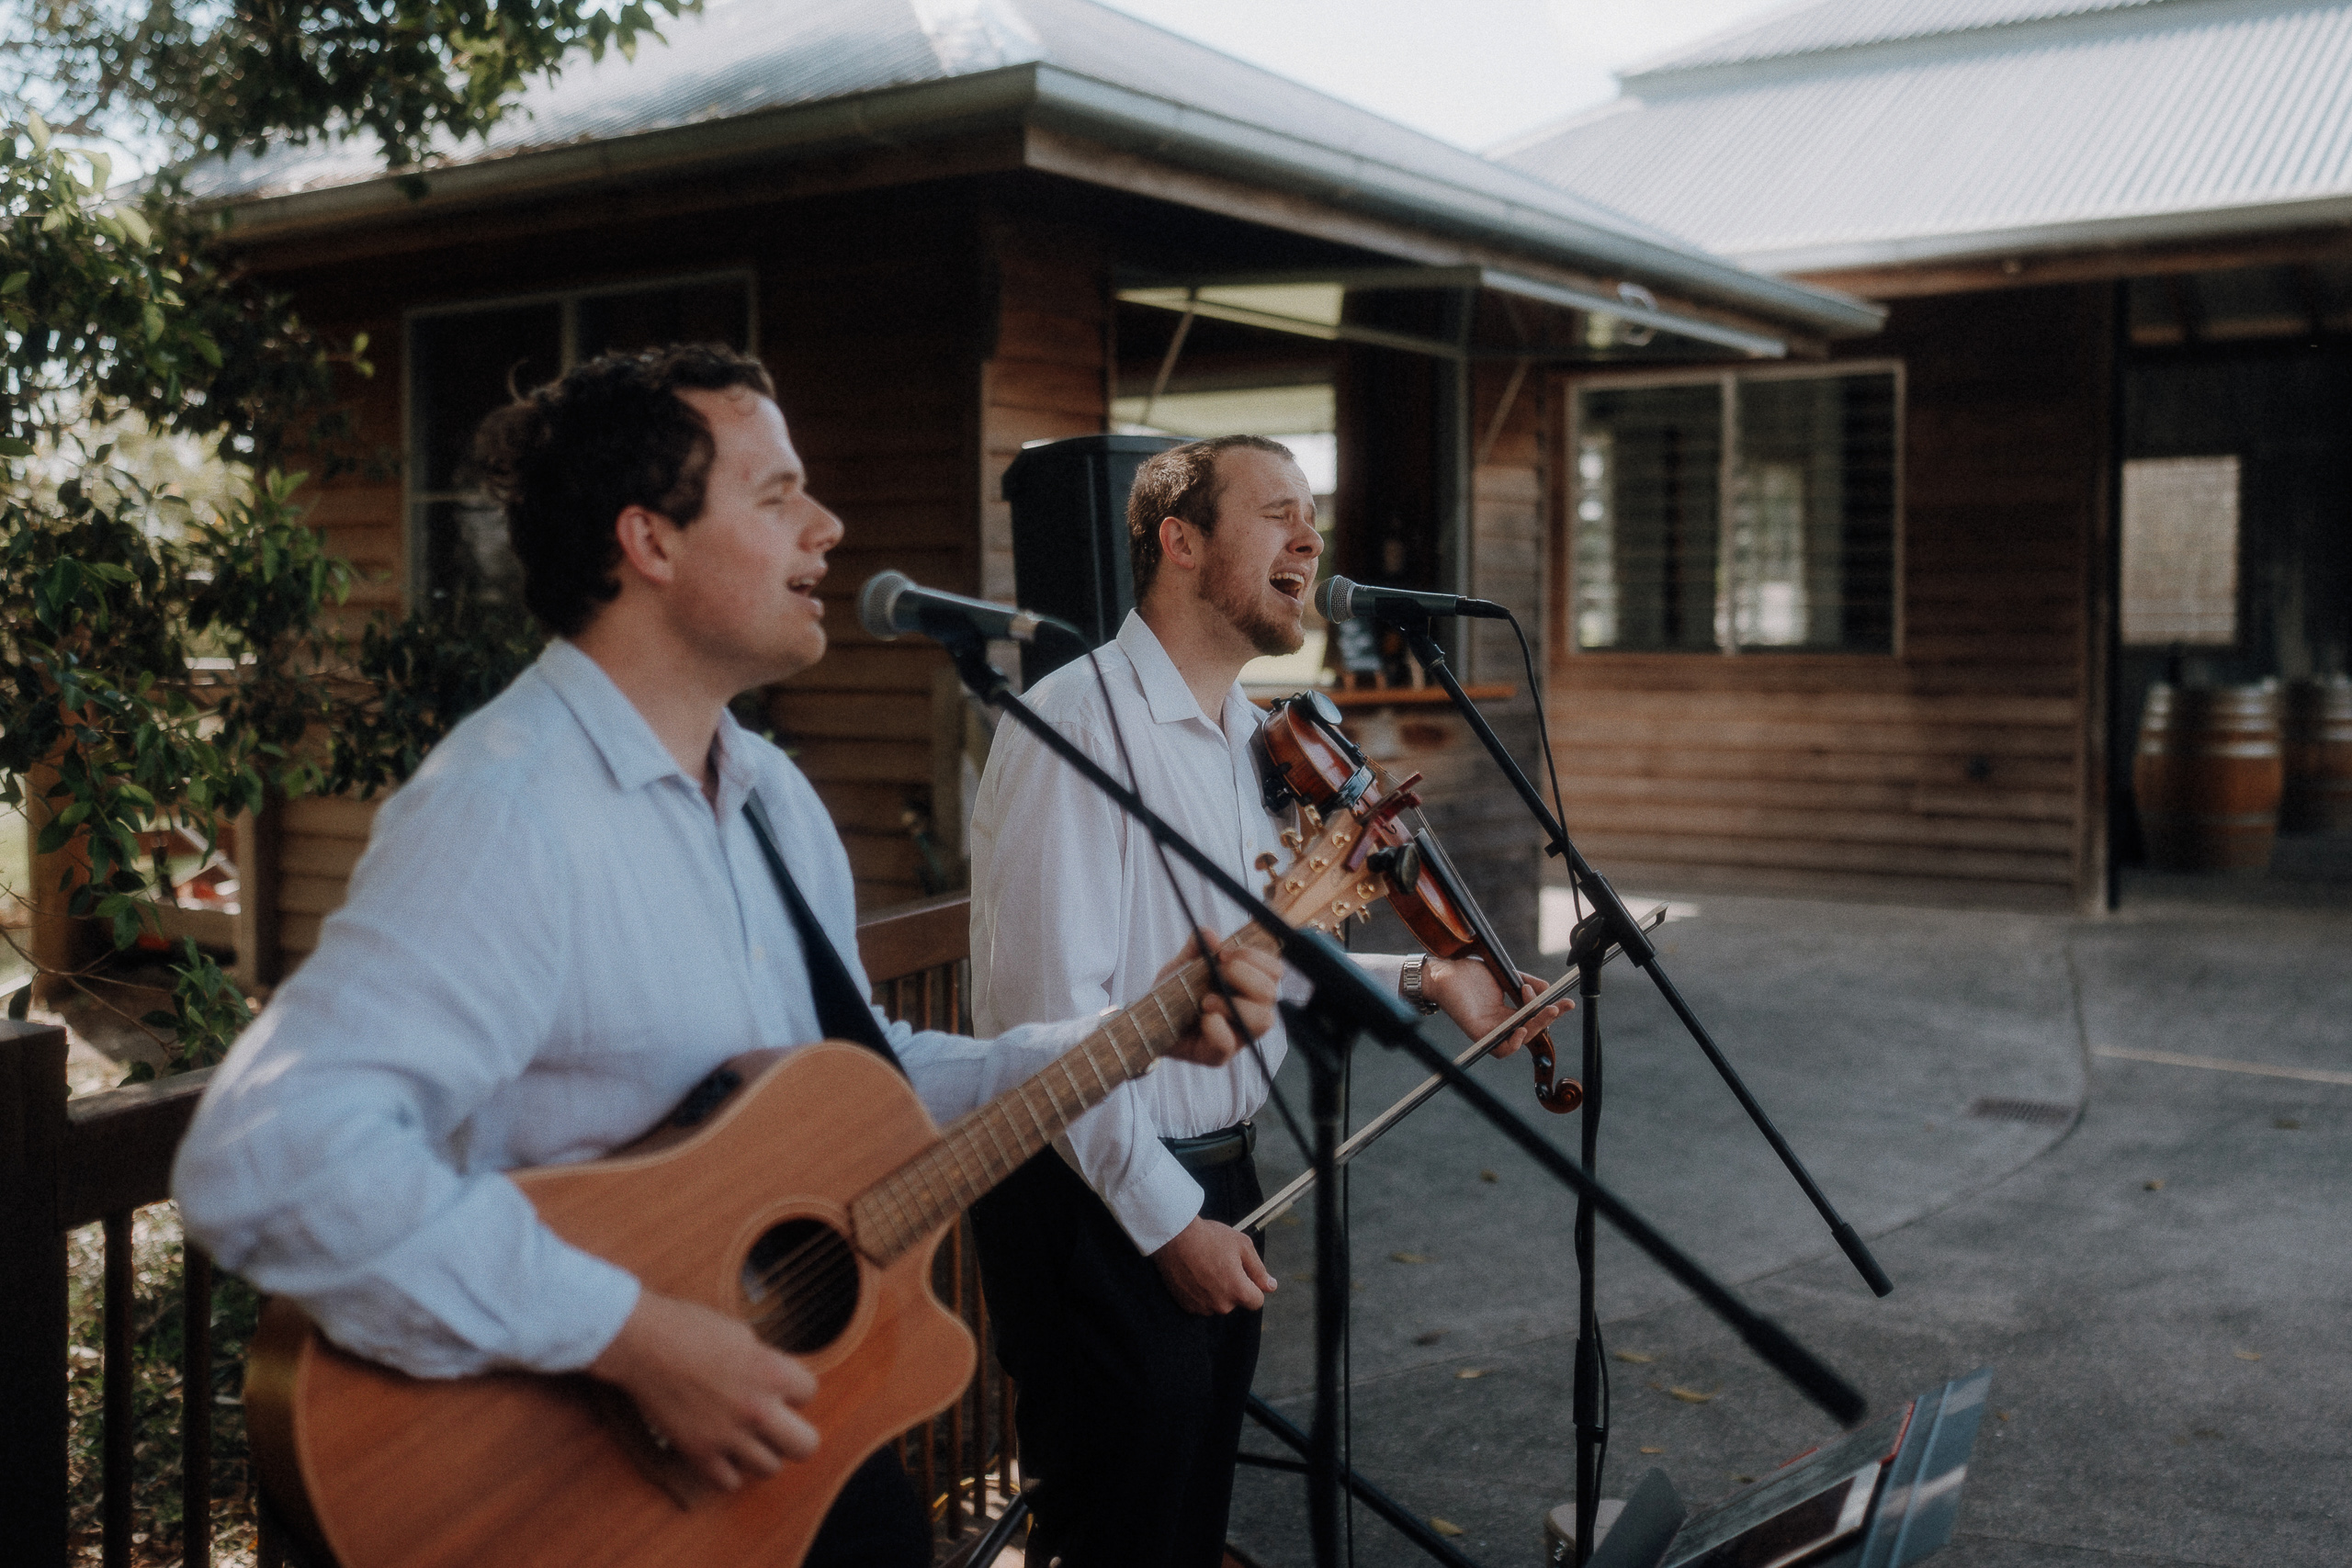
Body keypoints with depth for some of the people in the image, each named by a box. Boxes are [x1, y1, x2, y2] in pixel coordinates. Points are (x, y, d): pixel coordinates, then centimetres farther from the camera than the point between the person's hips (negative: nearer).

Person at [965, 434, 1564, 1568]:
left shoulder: (1250, 739, 11)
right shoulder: (1079, 719, -18)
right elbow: (1049, 1007, -23)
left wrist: (1417, 982, 7)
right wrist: (1166, 1217, -20)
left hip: (1217, 1187, 9)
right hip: (1099, 1208, -8)